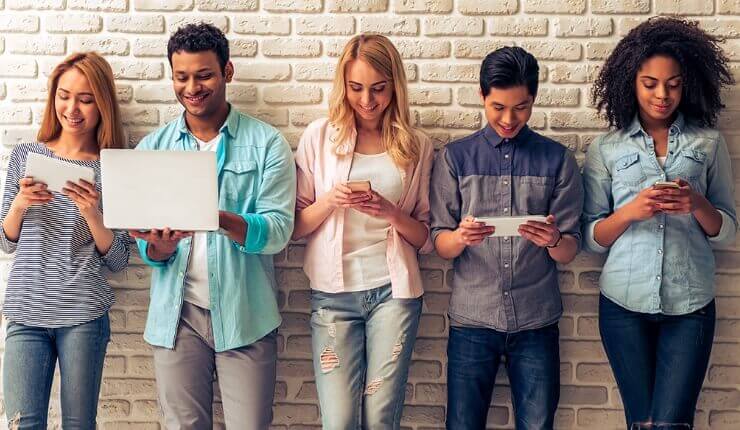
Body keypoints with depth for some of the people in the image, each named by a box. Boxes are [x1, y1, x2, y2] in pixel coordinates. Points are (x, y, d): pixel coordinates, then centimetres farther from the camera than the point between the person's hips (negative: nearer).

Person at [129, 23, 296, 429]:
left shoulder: (267, 144, -2)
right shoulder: (152, 148, 7)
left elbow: (278, 230, -12)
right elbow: (148, 248, 6)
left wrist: (219, 219, -29)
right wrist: (160, 246, -18)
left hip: (244, 315, -2)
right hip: (177, 312, 3)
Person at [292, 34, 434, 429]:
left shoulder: (416, 146, 5)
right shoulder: (320, 137, 2)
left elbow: (426, 238, 6)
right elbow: (296, 227, 5)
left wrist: (389, 211, -12)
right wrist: (330, 200, -14)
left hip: (393, 290, 0)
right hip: (332, 293, 0)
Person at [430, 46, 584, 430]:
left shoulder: (557, 160, 4)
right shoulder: (455, 157, 3)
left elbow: (570, 251, 2)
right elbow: (440, 244, 1)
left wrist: (553, 240, -21)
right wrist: (461, 238, -22)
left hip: (536, 321, 1)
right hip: (472, 319, 0)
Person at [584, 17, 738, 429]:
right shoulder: (606, 148, 4)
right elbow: (592, 237, 3)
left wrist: (696, 204, -15)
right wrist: (630, 212, -16)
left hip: (690, 306, 0)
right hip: (625, 304, 0)